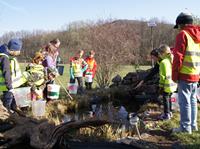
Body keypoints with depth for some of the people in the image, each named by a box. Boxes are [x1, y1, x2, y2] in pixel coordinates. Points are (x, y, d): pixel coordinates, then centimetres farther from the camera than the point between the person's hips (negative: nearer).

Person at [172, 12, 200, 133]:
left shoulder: (183, 34, -10)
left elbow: (178, 56, -14)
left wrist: (174, 74, -8)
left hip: (185, 75, -8)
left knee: (184, 101, -1)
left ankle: (185, 127, 5)